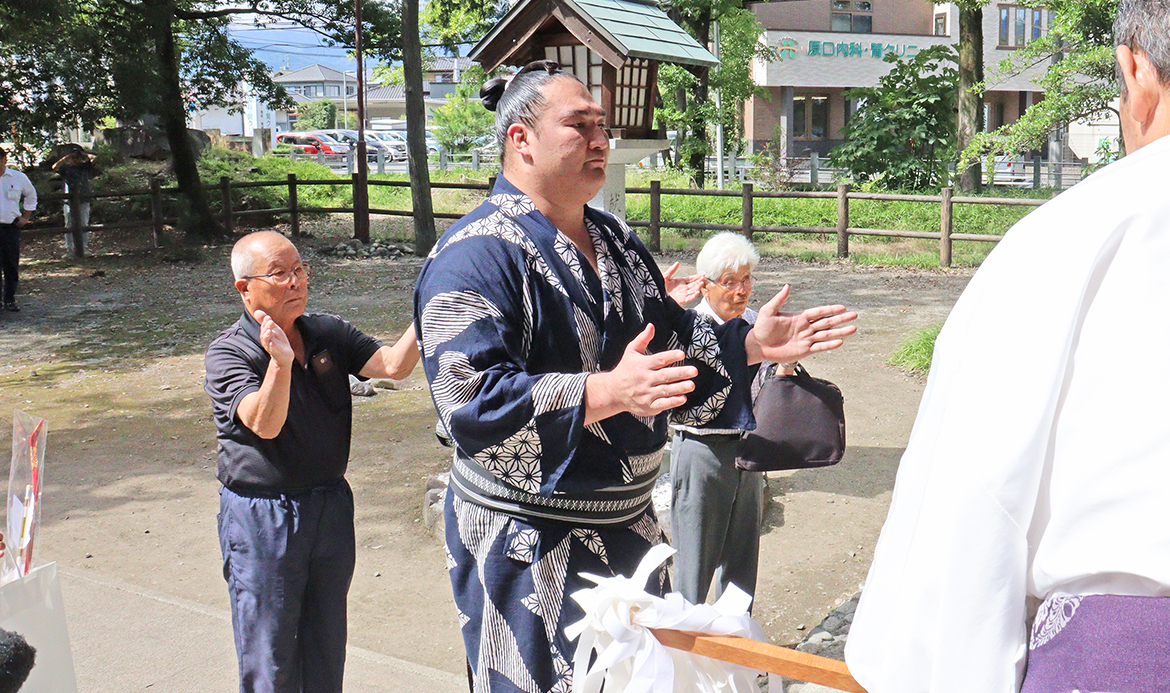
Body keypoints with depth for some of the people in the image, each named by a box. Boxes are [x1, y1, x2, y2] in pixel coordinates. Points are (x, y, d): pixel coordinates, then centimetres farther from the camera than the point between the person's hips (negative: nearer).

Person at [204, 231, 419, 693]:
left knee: (327, 652, 18)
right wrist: (281, 363, -44)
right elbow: (264, 424, -26)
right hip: (261, 518, -5)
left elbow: (393, 365, -10)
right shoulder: (228, 353, -12)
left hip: (331, 506, 5)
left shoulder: (328, 334, 3)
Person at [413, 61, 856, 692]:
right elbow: (473, 401, -27)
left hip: (628, 519, 8)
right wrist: (608, 392, -36)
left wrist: (751, 343, 5)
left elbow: (669, 339, 20)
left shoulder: (615, 242, 12)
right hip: (527, 541, -8)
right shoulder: (477, 254, -17)